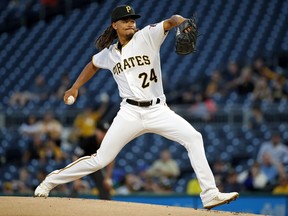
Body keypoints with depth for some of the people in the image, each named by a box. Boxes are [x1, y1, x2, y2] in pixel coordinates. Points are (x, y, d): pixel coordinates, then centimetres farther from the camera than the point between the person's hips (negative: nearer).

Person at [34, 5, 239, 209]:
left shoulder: (147, 36, 0)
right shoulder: (109, 54, 10)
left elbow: (170, 22, -16)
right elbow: (93, 65, 32)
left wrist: (182, 21, -39)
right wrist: (75, 88, 27)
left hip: (158, 110, 0)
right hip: (130, 113, 1)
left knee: (193, 138, -21)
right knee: (100, 160, -3)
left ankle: (210, 194, -18)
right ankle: (51, 181, 14)